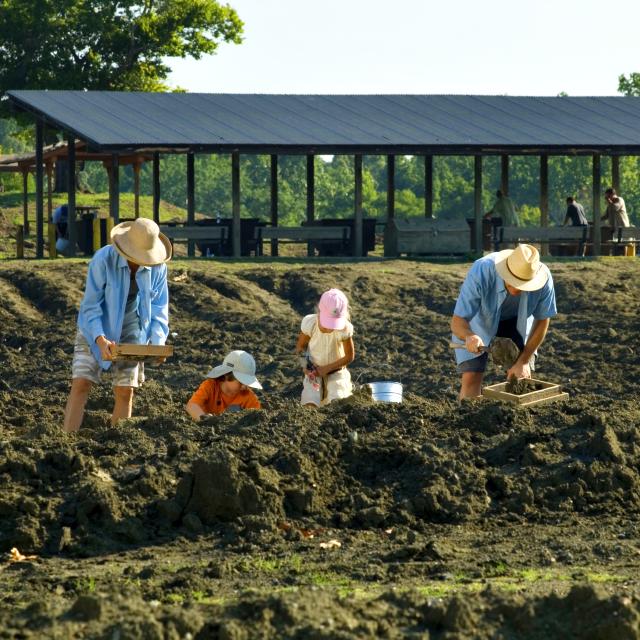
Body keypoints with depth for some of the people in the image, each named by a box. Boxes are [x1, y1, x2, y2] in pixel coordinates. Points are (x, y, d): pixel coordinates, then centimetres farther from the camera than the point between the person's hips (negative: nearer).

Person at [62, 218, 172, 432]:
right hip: (96, 329, -3)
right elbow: (90, 305, -21)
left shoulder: (157, 266, -14)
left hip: (130, 333, 3)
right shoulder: (103, 260, -25)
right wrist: (100, 340, -34)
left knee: (125, 390, -3)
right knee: (81, 384, -12)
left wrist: (158, 342, -21)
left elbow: (159, 308, -6)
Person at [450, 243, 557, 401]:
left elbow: (542, 321, -14)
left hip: (516, 319, 2)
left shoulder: (544, 278, -33)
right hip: (478, 318, -2)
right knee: (472, 377, -15)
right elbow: (457, 322, -35)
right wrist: (469, 337, -57)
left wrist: (524, 361, -16)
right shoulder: (480, 272, -40)